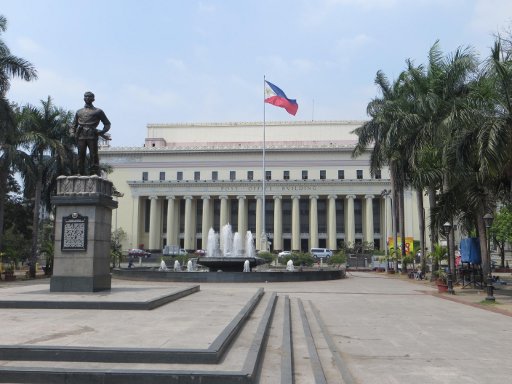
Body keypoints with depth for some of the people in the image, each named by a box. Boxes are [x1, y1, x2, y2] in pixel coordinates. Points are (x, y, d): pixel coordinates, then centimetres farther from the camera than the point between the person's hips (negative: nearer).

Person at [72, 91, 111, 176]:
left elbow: (107, 124, 13)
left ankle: (95, 174, -10)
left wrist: (102, 133, -2)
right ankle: (81, 174, 0)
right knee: (81, 156, -2)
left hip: (92, 136, -3)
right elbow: (74, 125, 27)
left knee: (93, 156, -9)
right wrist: (75, 134, 9)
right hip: (81, 136, 3)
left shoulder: (98, 111, 14)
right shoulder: (79, 112, 24)